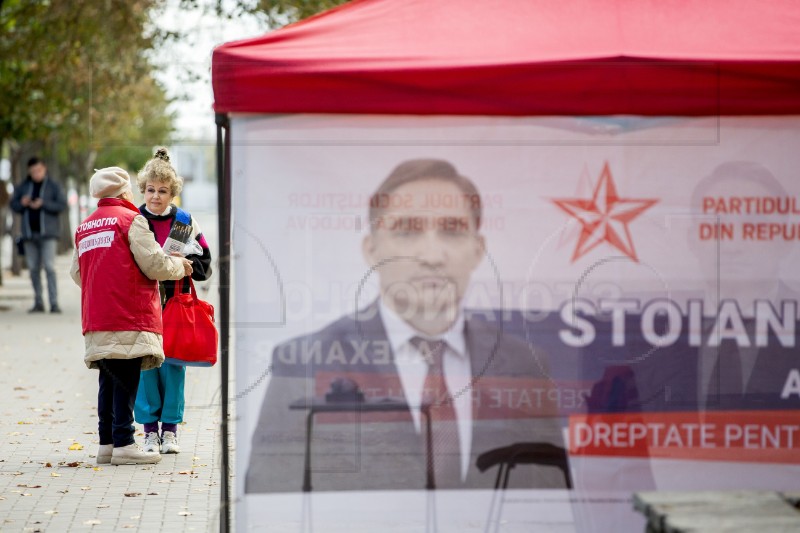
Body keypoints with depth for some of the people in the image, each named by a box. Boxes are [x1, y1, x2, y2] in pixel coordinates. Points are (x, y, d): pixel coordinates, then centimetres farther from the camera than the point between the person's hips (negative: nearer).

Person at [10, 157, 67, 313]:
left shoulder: (53, 186, 0)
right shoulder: (23, 187, 9)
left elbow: (62, 205, -6)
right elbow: (13, 205, 12)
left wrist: (43, 204, -17)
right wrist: (22, 203, -10)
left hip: (47, 232, -4)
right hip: (29, 233, 4)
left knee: (49, 267, -13)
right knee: (33, 269, 5)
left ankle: (54, 303, -15)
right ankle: (38, 303, 13)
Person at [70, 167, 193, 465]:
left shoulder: (84, 227, 17)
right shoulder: (130, 219, -5)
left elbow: (76, 272, 19)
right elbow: (154, 264, -10)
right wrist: (179, 266, 8)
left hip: (95, 320, 7)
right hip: (128, 318, -7)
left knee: (109, 382, 11)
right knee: (126, 381, -7)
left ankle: (106, 443, 12)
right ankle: (123, 445, -9)